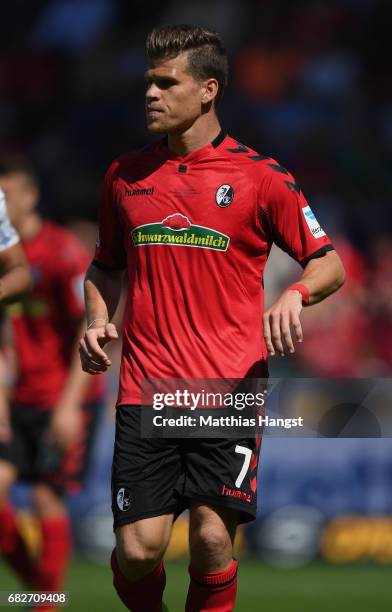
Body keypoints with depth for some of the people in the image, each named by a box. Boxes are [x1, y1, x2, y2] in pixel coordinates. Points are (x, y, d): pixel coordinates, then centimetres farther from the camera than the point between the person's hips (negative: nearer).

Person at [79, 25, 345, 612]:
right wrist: (98, 318, 7)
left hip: (230, 386, -2)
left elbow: (329, 262, 6)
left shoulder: (259, 177, 1)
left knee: (212, 536, -12)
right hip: (146, 389, 2)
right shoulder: (125, 175, 12)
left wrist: (296, 293, -16)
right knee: (137, 550, -7)